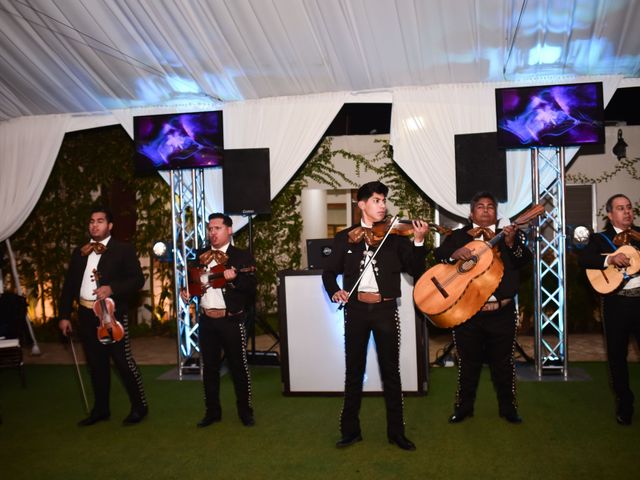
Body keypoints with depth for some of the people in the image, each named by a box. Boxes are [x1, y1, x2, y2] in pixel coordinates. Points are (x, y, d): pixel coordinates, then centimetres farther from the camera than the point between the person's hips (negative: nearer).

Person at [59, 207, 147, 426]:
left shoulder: (123, 249, -2)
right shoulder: (79, 252, 13)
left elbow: (138, 279, -8)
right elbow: (69, 284, 14)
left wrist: (112, 288, -22)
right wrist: (64, 315, 8)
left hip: (112, 314, -5)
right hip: (86, 315, 5)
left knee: (123, 361, -4)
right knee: (96, 364, 13)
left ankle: (139, 407, 11)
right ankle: (100, 409, 25)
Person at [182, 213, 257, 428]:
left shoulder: (242, 256, -4)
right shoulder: (201, 255, 10)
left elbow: (251, 289, -10)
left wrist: (235, 279, -27)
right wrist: (186, 290, 0)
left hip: (231, 320, -4)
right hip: (207, 320, 5)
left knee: (239, 366, 4)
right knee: (209, 367, 12)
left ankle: (245, 411, 18)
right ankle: (212, 411, 25)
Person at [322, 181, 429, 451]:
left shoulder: (395, 236, 3)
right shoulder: (345, 237, 6)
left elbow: (415, 270, -4)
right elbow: (329, 271, 9)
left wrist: (419, 241, -18)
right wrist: (334, 291, -10)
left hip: (385, 310, -1)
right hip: (356, 310, 1)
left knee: (390, 371, 5)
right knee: (354, 371, 8)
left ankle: (396, 431, 16)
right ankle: (350, 430, 20)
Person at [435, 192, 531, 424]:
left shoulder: (510, 234, 6)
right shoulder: (458, 236, 8)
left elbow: (524, 260, -9)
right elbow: (438, 256, -4)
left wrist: (511, 242, -29)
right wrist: (454, 254, -25)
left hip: (501, 312, 0)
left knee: (503, 362, 10)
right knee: (467, 362, 11)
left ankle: (508, 408, 24)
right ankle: (463, 407, 23)